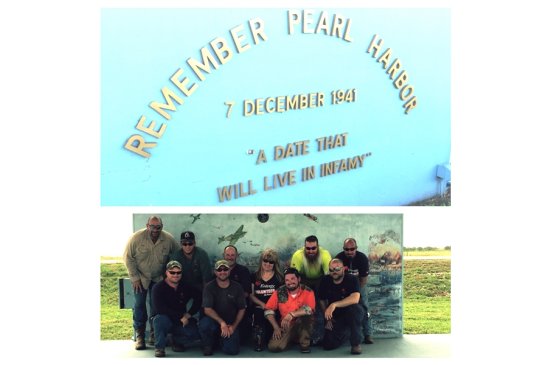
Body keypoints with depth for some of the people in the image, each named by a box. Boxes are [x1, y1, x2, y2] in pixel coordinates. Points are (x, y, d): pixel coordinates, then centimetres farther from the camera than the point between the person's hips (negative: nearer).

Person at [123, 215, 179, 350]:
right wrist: (135, 278, -11)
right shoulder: (137, 237, -18)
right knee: (139, 305, -4)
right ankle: (139, 336, 6)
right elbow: (128, 258, -11)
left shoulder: (169, 239, -14)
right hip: (140, 277, -1)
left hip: (158, 278, 1)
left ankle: (155, 334, 14)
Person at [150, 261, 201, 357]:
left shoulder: (185, 287, 3)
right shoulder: (158, 288, -11)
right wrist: (180, 316, -23)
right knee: (161, 319, -38)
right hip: (164, 320, -4)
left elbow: (199, 298, 7)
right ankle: (159, 347, -16)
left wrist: (188, 314, -7)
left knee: (195, 333, -22)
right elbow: (160, 308, -23)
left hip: (181, 321, 4)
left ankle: (177, 341, 11)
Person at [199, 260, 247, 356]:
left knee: (232, 350, -19)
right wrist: (222, 323, -25)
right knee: (204, 324, -36)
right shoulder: (209, 287, -7)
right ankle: (208, 345, -1)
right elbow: (207, 309, -15)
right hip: (214, 320, -1)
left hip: (231, 324, 1)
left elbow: (242, 309, 4)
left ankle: (223, 339, 19)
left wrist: (234, 326, -7)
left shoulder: (237, 287, -1)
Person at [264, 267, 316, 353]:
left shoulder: (307, 291, -13)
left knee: (306, 314, -34)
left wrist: (291, 314, -36)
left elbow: (310, 309, -30)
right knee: (273, 347, -21)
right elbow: (268, 309, -3)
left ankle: (305, 343, -11)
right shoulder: (279, 292, -6)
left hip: (303, 326, -3)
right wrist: (276, 327, -11)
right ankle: (290, 339, 15)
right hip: (286, 327, 3)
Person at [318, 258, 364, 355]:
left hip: (351, 314, -3)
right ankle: (342, 334, 27)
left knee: (354, 308, -38)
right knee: (328, 345, -11)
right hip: (335, 316, 4)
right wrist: (327, 319, 1)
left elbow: (355, 299, -35)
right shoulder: (325, 281, -6)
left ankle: (356, 343, -18)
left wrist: (334, 304, -42)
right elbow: (322, 301, 8)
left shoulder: (351, 279, -18)